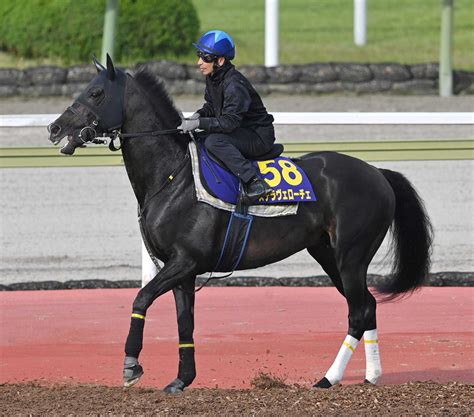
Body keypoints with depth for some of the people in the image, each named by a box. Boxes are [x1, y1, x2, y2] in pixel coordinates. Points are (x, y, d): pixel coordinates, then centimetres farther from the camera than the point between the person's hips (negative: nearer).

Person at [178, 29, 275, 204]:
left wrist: (199, 123, -32)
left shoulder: (234, 85, -26)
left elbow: (229, 122, -31)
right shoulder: (212, 78, 3)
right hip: (241, 133, 10)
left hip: (259, 136, -10)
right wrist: (199, 115, -4)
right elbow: (211, 105, 18)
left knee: (214, 141, -32)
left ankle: (255, 183, -34)